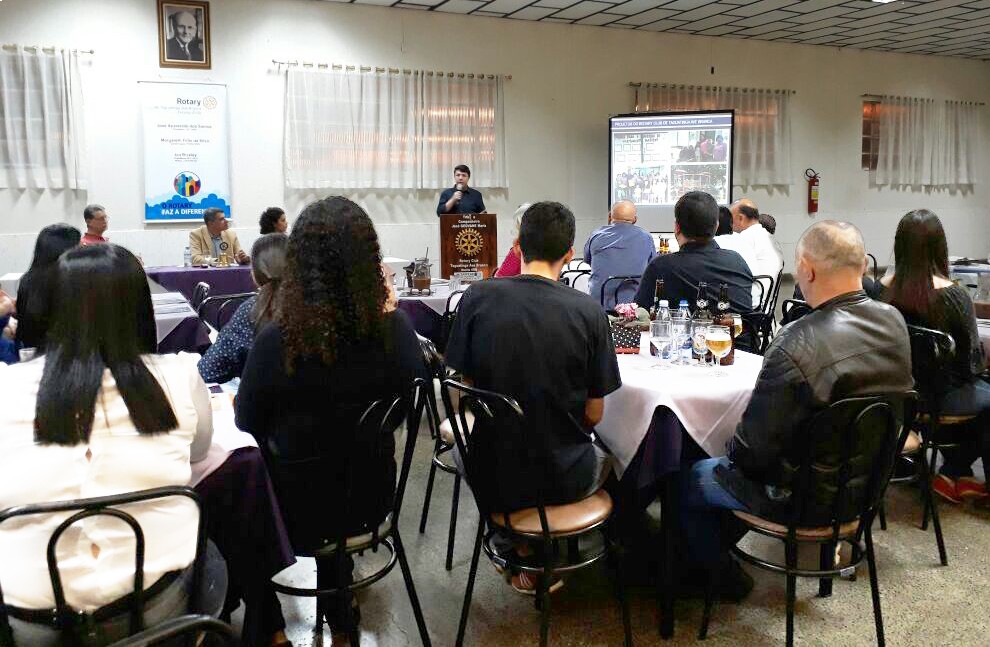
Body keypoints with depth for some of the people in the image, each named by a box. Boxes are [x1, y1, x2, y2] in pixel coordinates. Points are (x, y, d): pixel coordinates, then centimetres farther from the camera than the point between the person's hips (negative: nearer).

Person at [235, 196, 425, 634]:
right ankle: (338, 610, 46)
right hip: (371, 496, 3)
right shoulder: (397, 330, -17)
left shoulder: (276, 342, -27)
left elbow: (249, 431, -10)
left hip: (299, 508, -3)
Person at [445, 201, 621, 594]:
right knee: (605, 457, 33)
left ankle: (518, 548, 25)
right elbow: (594, 414, -7)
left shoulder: (477, 298, -12)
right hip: (563, 479, -1)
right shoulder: (588, 311, -15)